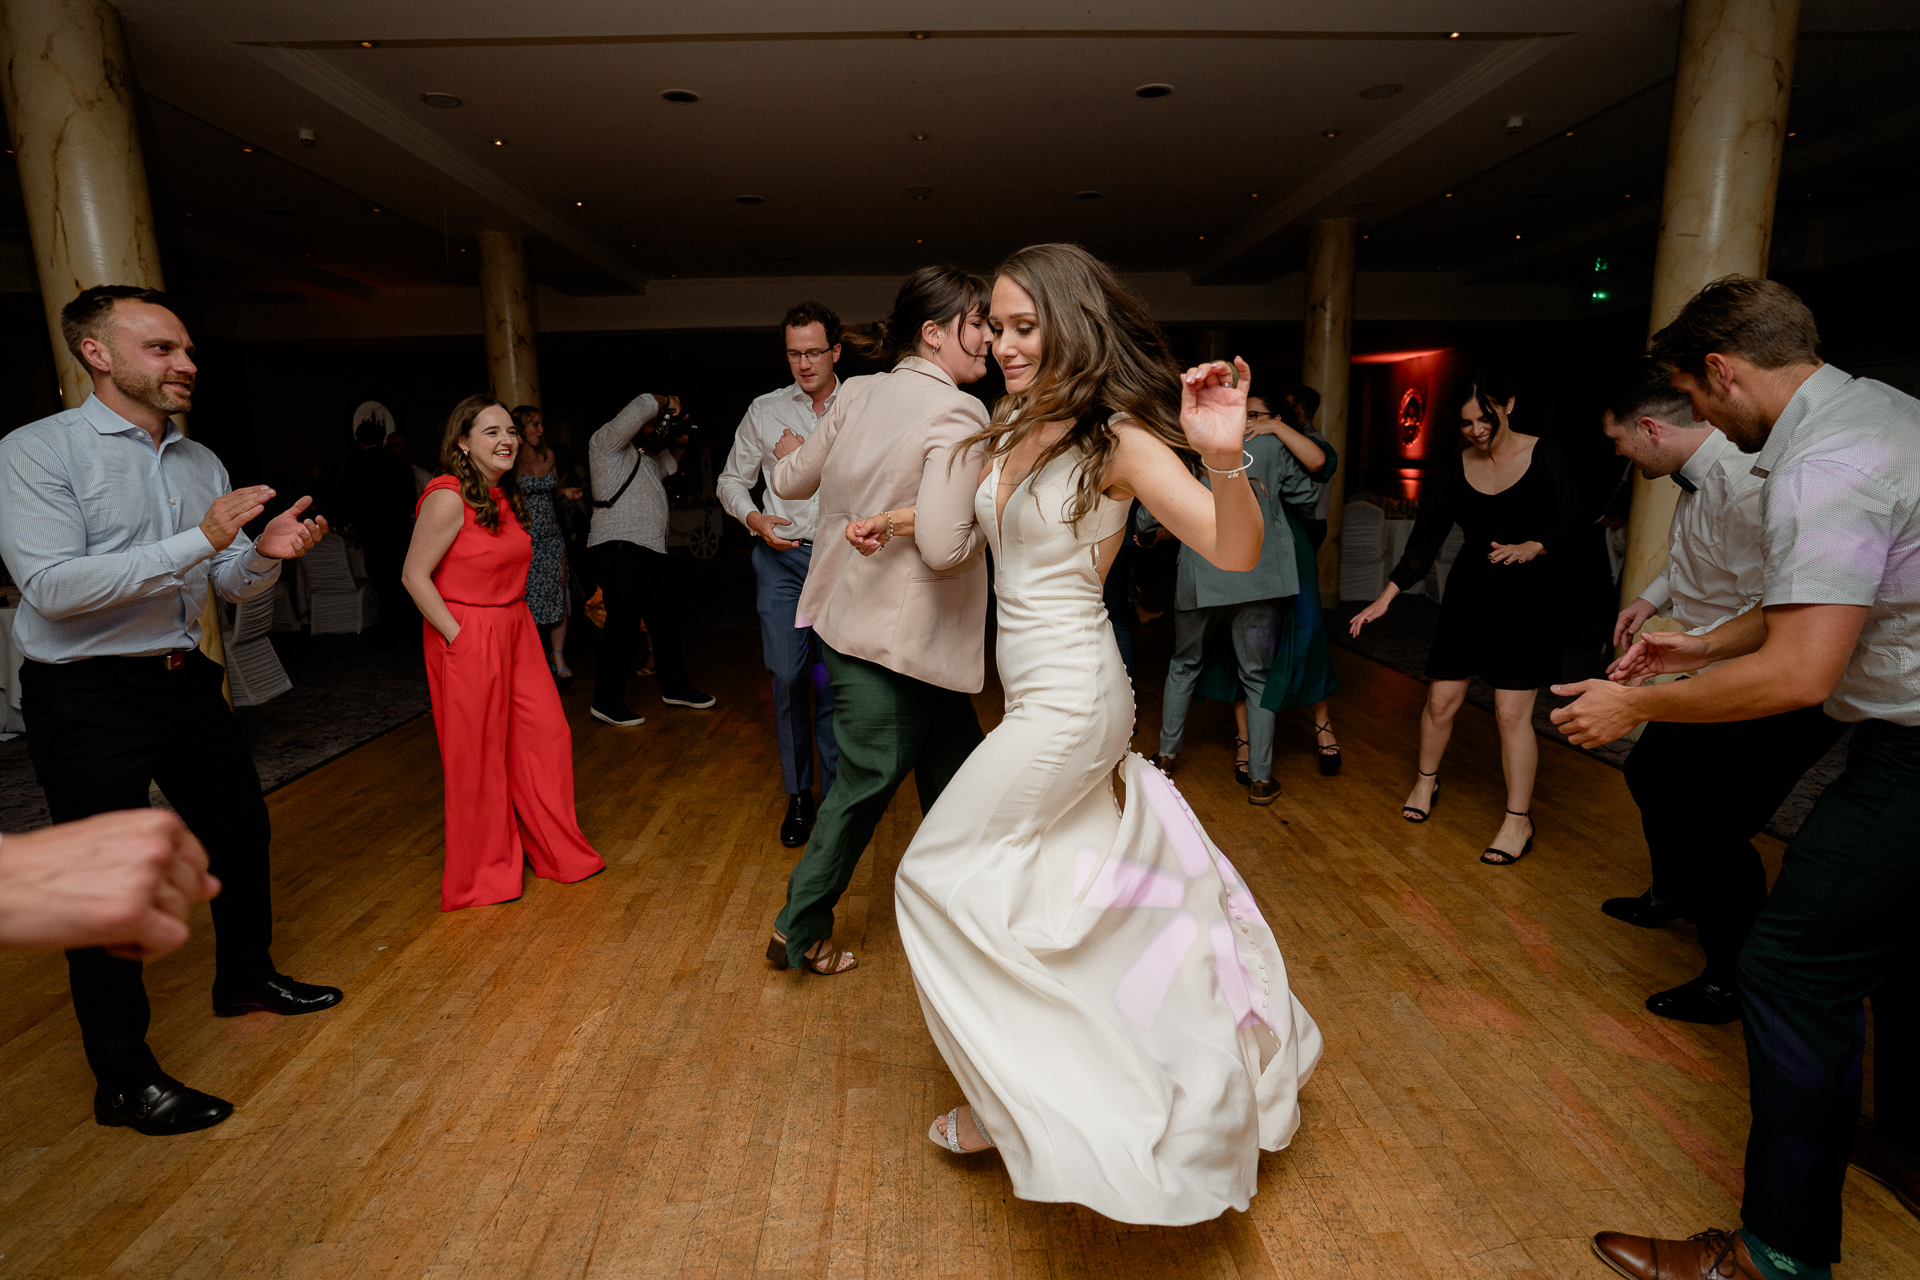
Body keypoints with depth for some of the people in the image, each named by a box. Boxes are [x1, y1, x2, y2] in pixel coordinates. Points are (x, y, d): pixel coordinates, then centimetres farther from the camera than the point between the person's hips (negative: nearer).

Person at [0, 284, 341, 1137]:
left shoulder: (202, 463, 8)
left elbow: (229, 585, 10)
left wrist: (263, 554, -12)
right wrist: (198, 541, -27)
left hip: (187, 682, 7)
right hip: (89, 700, -6)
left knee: (242, 834, 17)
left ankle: (245, 978, 42)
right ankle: (125, 1080, 19)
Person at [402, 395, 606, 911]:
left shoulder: (506, 495, 8)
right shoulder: (448, 498, -17)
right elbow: (415, 575, -16)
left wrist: (511, 621, 12)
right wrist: (460, 636, -17)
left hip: (515, 629, 8)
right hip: (467, 639, -8)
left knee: (547, 737, 10)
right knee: (478, 755, 4)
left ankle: (555, 850, 27)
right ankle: (482, 874, 23)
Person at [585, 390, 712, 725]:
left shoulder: (645, 455, 23)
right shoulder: (606, 441, -4)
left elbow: (670, 465, 40)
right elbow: (643, 406, -18)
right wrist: (666, 402, 0)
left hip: (651, 550, 10)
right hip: (620, 550, -10)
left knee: (666, 620, 16)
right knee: (624, 628, -8)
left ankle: (675, 687, 30)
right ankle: (607, 702, 2)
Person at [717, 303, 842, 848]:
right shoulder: (764, 411, 8)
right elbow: (731, 481, 13)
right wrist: (755, 519, -5)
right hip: (782, 557, 1)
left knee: (835, 680, -2)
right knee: (787, 677, -2)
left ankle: (836, 793, 13)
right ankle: (797, 794, 14)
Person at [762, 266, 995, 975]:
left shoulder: (859, 391, 4)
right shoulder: (957, 413, -19)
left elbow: (791, 481, 14)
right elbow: (945, 548, -29)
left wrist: (789, 456, 37)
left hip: (850, 615, 9)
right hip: (896, 638, -8)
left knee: (955, 765, 20)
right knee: (866, 783, 8)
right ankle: (800, 932, 26)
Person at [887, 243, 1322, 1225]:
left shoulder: (1117, 439, -16)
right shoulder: (1008, 431, 6)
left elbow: (1237, 552, -25)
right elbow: (956, 526, 25)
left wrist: (1226, 458, -40)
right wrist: (894, 521, 13)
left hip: (1066, 703, -8)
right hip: (1048, 697, 8)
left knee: (937, 875, 4)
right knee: (1105, 890, 21)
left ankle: (1008, 1104, 23)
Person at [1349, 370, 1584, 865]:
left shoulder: (1542, 457, -5)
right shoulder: (1451, 470, 0)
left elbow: (1570, 524, -1)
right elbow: (1424, 542, 0)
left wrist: (1531, 548, -22)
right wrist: (1385, 598, -7)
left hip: (1526, 596, -2)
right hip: (1468, 593, 3)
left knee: (1512, 712, -5)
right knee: (1441, 698, 6)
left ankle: (1519, 820, 10)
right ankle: (1426, 780, 33)